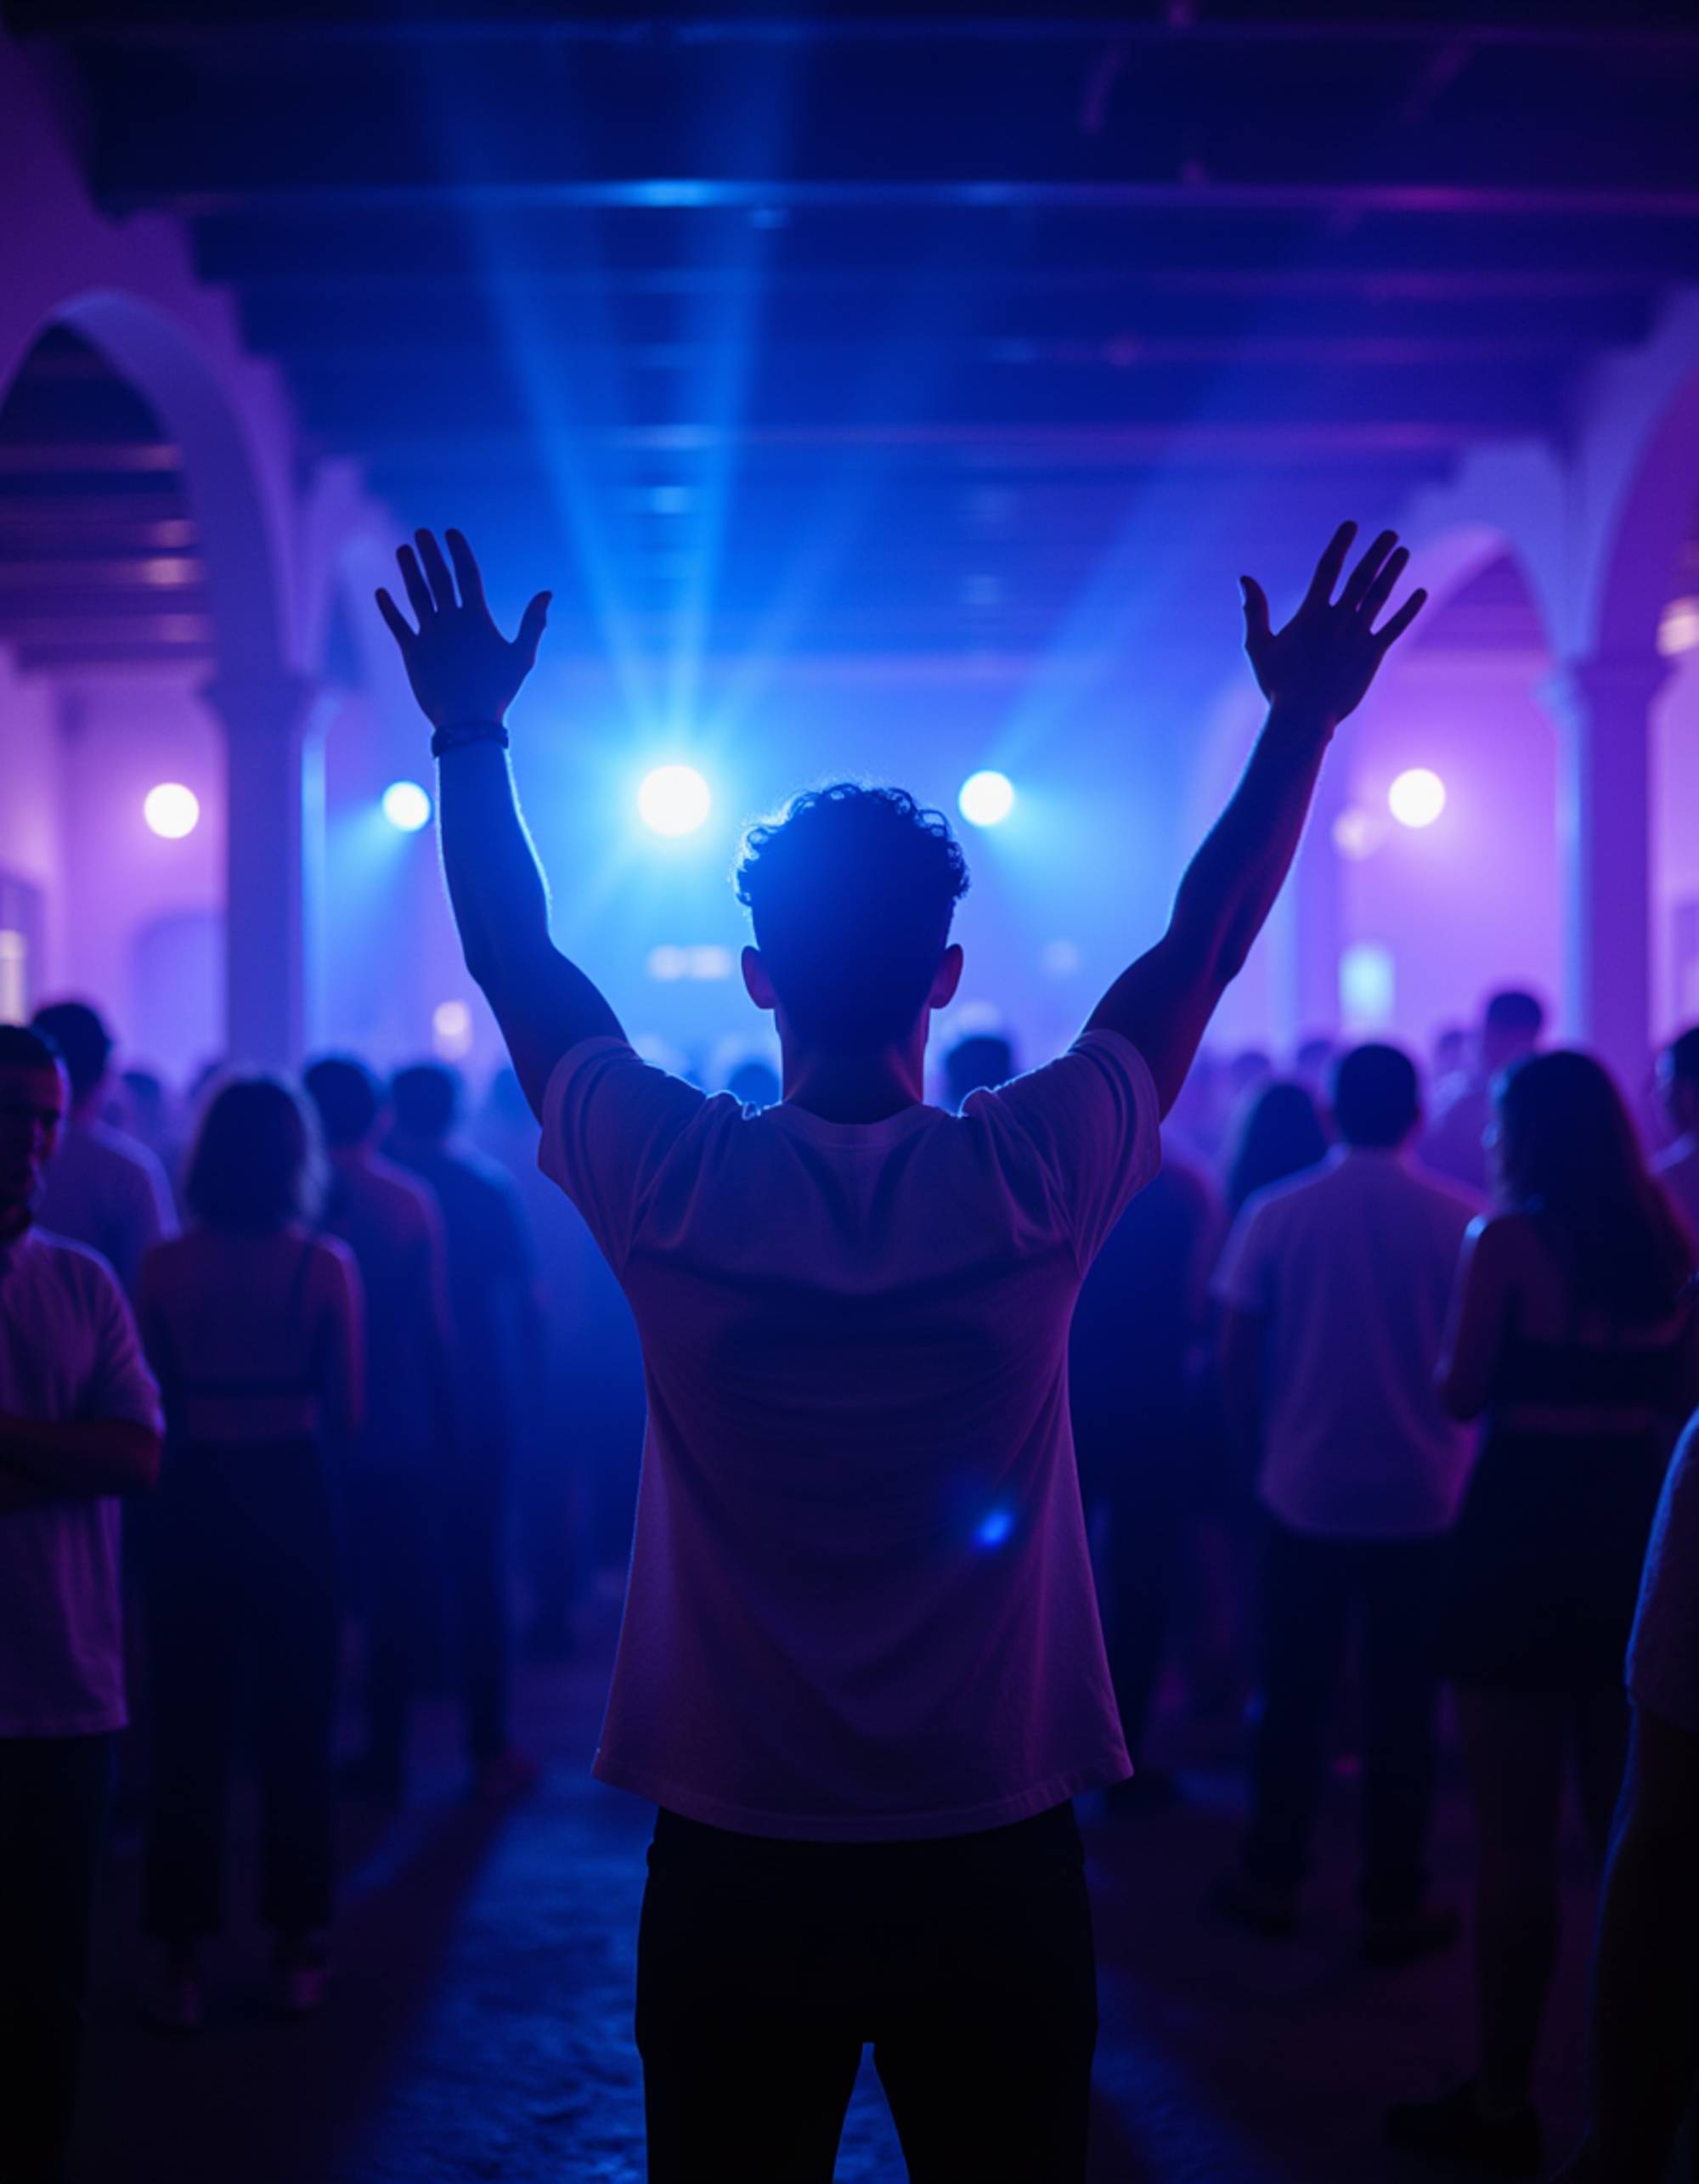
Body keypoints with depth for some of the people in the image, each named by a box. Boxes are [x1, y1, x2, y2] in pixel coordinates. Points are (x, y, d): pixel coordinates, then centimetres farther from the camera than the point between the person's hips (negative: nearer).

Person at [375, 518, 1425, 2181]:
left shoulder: (671, 1187, -13)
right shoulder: (1039, 1179, -12)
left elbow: (519, 968, 4)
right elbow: (1200, 951, 3)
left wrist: (470, 733, 15)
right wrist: (1302, 723, 14)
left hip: (735, 1871, 0)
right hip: (994, 1864, 0)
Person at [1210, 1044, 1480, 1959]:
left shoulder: (1274, 1217, -5)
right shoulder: (1462, 1220, -6)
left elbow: (1235, 1361, -2)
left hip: (1304, 1494, 1)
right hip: (1424, 1498, -1)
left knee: (1293, 1694, 13)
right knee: (1401, 1703, 7)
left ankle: (1272, 1879, 22)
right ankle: (1395, 1903, 14)